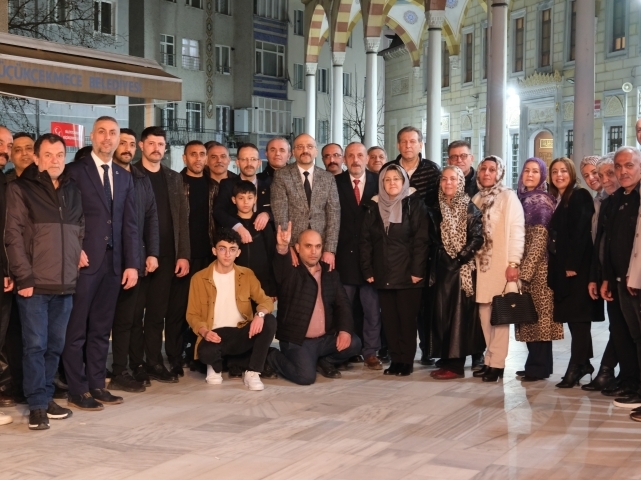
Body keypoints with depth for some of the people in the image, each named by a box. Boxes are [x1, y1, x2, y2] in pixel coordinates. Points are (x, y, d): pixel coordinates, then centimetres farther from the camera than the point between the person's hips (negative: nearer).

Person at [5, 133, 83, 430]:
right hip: (35, 283, -4)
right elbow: (13, 236, -6)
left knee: (56, 345, 9)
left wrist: (79, 255, 5)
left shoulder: (73, 191, 14)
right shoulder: (20, 189, -1)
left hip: (65, 284, 5)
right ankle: (37, 405, 4)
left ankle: (46, 397, 21)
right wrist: (24, 277, -11)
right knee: (35, 345, -3)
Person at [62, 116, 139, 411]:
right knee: (77, 329, 1)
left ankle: (96, 385, 17)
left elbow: (130, 224, 11)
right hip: (84, 260, -5)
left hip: (113, 262, 5)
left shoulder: (124, 177, 14)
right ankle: (77, 391, 6)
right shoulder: (75, 171, -1)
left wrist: (132, 263, 5)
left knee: (101, 328, 10)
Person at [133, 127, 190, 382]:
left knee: (158, 312, 6)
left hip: (166, 256, 3)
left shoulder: (174, 178, 13)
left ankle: (154, 363, 13)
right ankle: (134, 365, 8)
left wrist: (183, 254, 1)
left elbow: (183, 218, 10)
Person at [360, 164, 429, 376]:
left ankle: (407, 360, 9)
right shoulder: (374, 206, 9)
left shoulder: (413, 204, -2)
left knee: (407, 318, 1)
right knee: (389, 318, 5)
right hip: (383, 275, 4)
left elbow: (421, 239, -8)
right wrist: (367, 270, 0)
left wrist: (417, 270, -14)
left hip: (407, 274, -4)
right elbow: (365, 240, 7)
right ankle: (395, 359, 12)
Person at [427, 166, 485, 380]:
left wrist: (459, 259, -15)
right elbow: (432, 240, 11)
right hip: (441, 268, 5)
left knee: (459, 313, -4)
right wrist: (437, 260, -3)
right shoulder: (436, 210, 11)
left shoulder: (470, 209, -3)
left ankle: (456, 364, 0)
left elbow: (477, 239, -10)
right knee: (440, 312, 5)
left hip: (462, 268, -5)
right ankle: (446, 361, 13)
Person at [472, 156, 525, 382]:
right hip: (481, 263, 6)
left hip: (501, 264, -6)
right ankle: (489, 361, 12)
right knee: (485, 314, 6)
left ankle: (497, 363, 0)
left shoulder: (508, 197, -3)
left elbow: (516, 230, -10)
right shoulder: (476, 198, 15)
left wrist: (513, 262, -16)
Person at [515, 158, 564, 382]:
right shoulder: (522, 198, 13)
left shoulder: (542, 201, -8)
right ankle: (535, 363, 17)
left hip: (537, 269, -7)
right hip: (524, 266, 8)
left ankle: (539, 367, 3)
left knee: (538, 316, -2)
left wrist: (525, 271, -17)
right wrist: (519, 268, 10)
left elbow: (540, 239, -14)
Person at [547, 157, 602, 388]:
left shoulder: (580, 196, -6)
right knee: (573, 317, 10)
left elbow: (581, 232, -15)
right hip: (561, 266, 8)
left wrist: (573, 265, -20)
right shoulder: (556, 200, 18)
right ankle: (583, 363, 17)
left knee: (577, 317, -7)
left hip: (577, 266, -8)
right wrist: (555, 266, 7)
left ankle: (576, 368, -5)